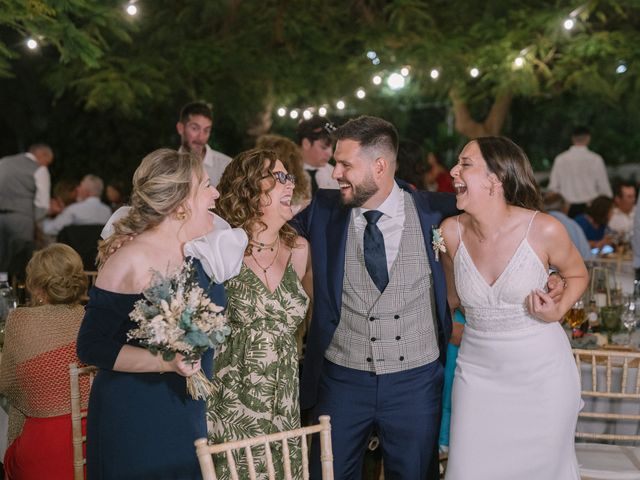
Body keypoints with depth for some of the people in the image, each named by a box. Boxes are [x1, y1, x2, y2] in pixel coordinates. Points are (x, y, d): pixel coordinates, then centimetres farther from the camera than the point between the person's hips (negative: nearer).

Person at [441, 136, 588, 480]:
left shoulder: (544, 230, -14)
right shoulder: (451, 232, -7)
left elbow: (577, 275, 4)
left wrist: (559, 309, -13)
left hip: (542, 374, -2)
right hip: (479, 372, 2)